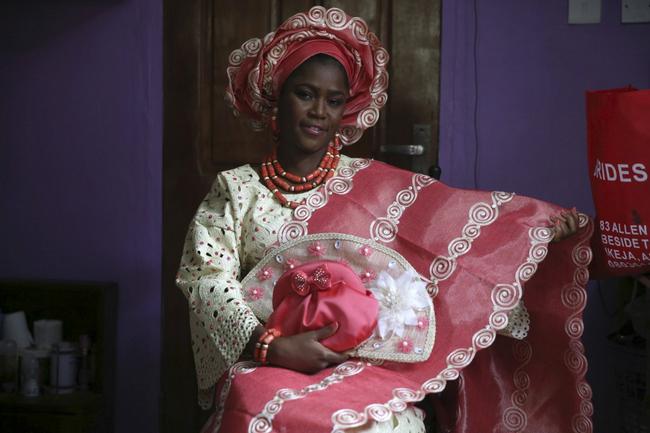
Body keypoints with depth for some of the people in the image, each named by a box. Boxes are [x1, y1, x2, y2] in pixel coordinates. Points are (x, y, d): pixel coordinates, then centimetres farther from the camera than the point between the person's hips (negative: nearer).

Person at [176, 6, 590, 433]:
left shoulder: (374, 184, 8)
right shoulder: (237, 188, 7)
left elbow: (460, 213, 1)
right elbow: (209, 279, -2)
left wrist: (545, 221, -12)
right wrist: (270, 346, -17)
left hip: (365, 370, 1)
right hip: (268, 368, -1)